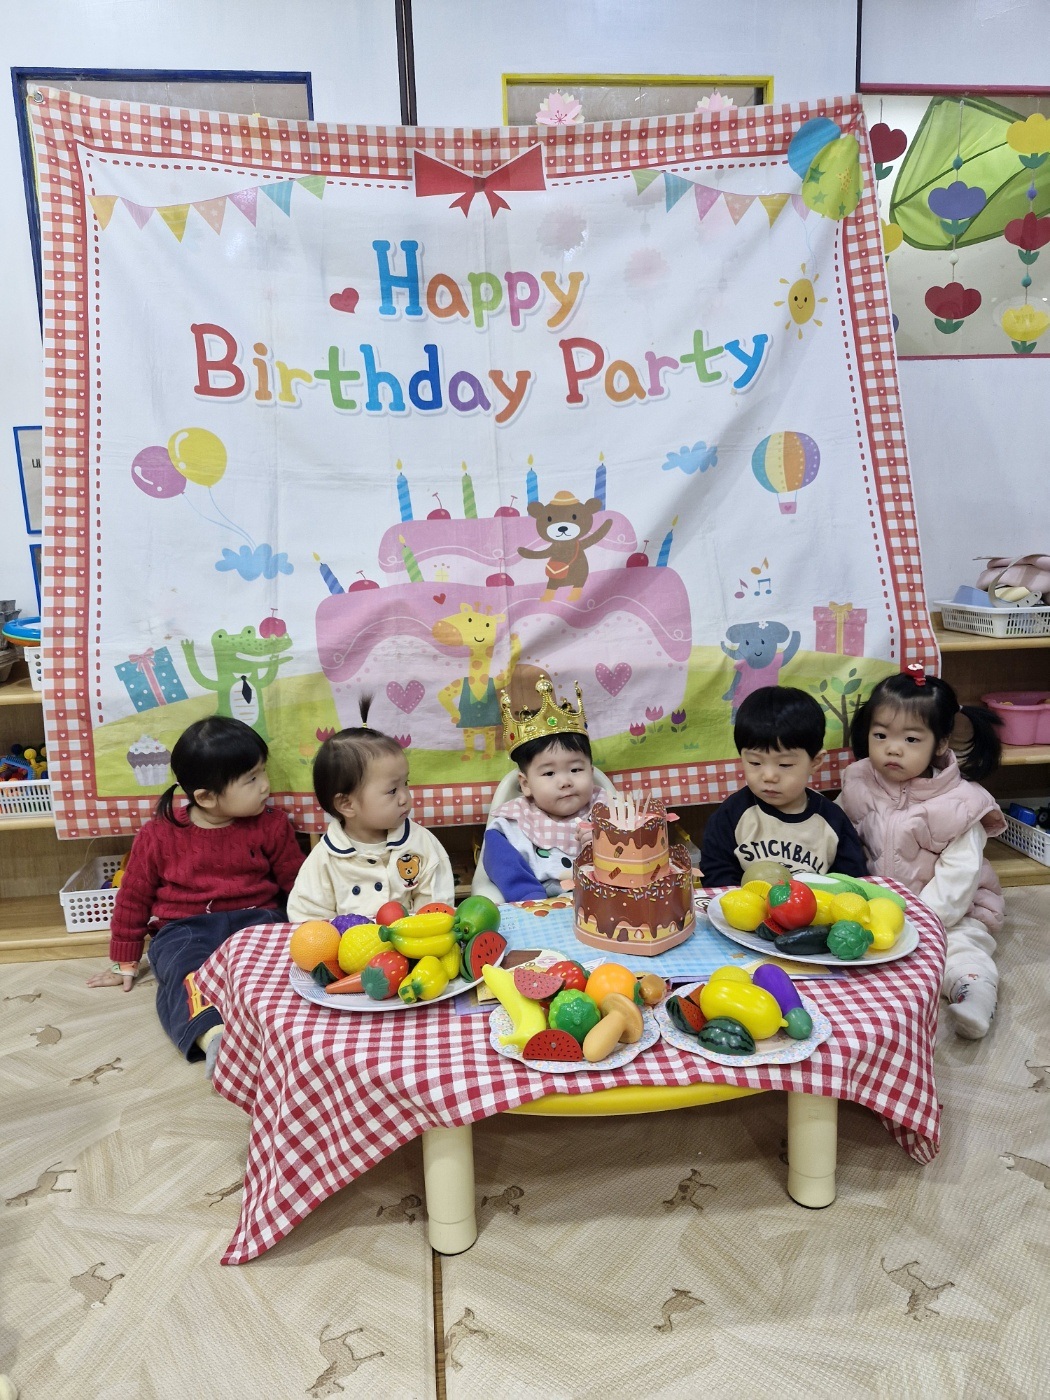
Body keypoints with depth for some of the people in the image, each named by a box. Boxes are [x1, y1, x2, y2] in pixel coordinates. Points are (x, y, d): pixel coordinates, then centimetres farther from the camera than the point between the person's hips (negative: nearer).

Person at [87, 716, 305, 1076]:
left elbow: (296, 882, 12)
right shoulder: (158, 835, 1)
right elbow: (133, 898, 12)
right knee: (184, 969, -36)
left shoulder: (271, 825, 4)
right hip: (184, 928, -2)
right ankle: (211, 1036, -60)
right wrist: (126, 963, 19)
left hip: (255, 918, 2)